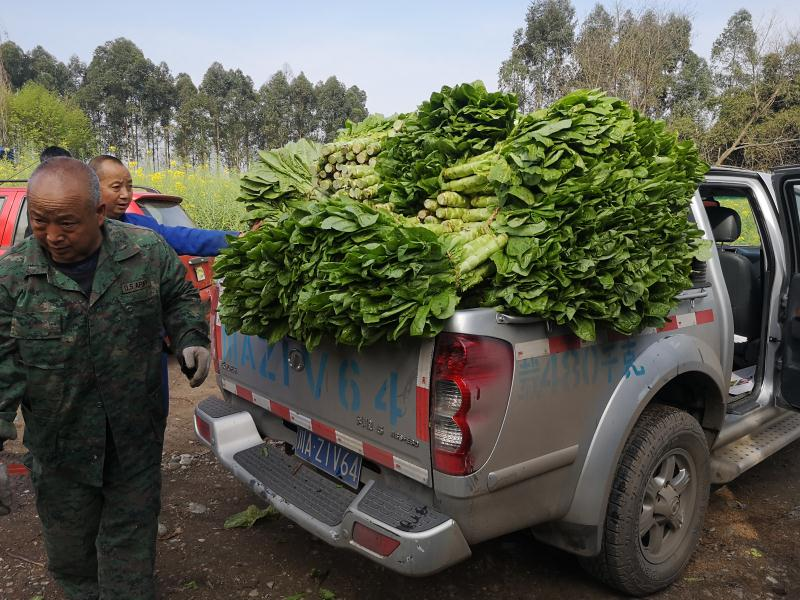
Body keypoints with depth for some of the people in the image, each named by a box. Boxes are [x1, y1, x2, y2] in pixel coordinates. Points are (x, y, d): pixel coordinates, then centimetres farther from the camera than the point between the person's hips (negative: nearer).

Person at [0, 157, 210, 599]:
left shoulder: (148, 251, -11)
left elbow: (180, 300, 5)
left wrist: (191, 340, -12)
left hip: (136, 437, -1)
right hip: (57, 443, 1)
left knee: (130, 538, 16)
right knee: (69, 546, 21)